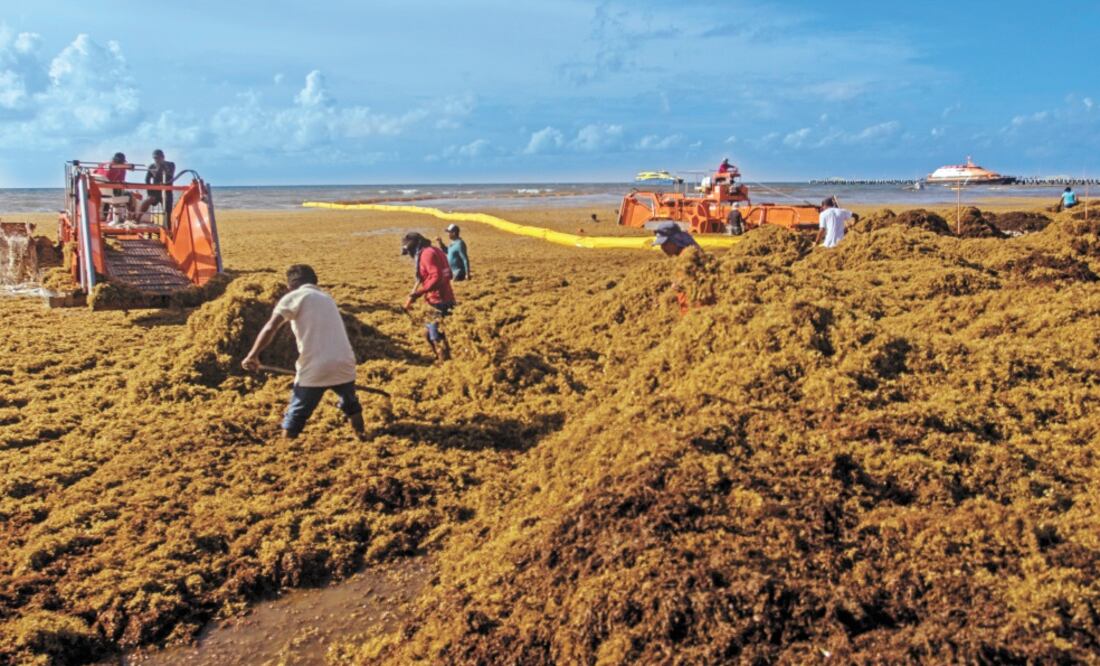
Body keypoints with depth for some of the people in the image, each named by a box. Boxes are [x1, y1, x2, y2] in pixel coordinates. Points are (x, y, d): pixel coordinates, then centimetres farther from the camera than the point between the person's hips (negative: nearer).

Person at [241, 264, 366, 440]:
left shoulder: (295, 296, 4)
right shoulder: (327, 298, 24)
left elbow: (270, 328, -7)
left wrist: (253, 355, 3)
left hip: (314, 369, -5)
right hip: (344, 364, 5)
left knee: (295, 417, 11)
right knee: (351, 405, 32)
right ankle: (362, 440, 39)